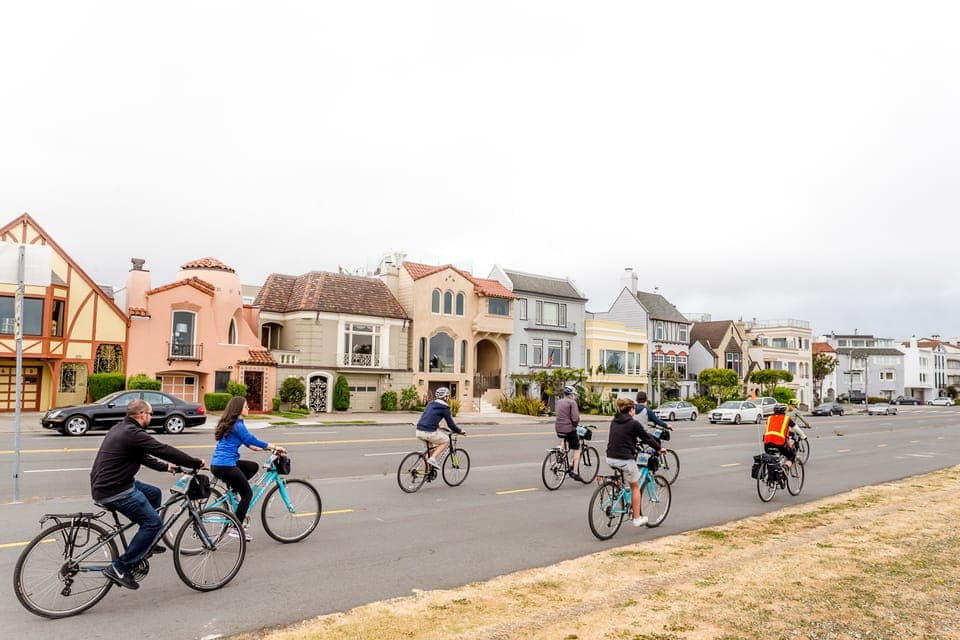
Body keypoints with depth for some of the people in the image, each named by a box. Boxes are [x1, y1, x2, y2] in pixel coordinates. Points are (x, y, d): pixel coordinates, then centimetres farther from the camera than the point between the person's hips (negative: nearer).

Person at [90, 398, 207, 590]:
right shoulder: (133, 434, -18)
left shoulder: (120, 429, 13)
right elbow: (165, 450, -17)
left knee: (154, 493, 22)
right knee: (154, 522, -7)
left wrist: (164, 466, 23)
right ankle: (120, 568, -6)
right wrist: (197, 463, -9)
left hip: (103, 485, 10)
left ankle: (147, 545, 29)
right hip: (114, 491, -10)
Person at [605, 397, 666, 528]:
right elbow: (647, 438, 0)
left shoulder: (614, 422, 11)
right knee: (635, 487, 13)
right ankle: (637, 519, 17)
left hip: (610, 458, 6)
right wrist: (659, 448, 16)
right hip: (625, 459, -6)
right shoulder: (634, 423, -9)